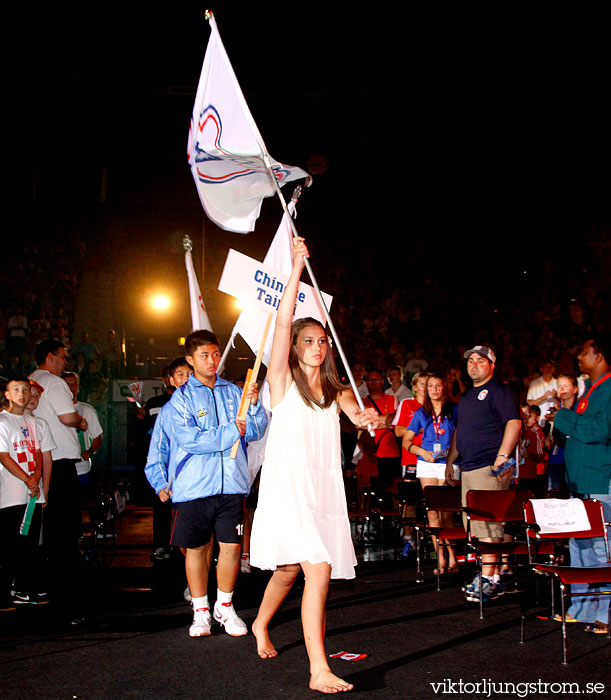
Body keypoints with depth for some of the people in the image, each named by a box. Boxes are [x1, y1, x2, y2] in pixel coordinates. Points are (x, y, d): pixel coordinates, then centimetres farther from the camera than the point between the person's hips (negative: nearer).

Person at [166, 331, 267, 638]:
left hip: (231, 483, 2)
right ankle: (200, 611, 23)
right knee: (196, 547, 7)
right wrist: (231, 432, -14)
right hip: (194, 484, -2)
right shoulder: (182, 397, 0)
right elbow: (189, 439, -13)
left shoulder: (233, 391, 11)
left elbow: (256, 430, 7)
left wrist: (253, 404, -11)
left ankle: (225, 606, 22)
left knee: (231, 546, 3)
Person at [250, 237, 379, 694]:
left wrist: (367, 417, -24)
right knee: (318, 569, -17)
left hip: (324, 488, 5)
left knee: (290, 568, 14)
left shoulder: (335, 390, 16)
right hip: (288, 487, -5)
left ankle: (261, 625, 42)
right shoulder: (283, 381, 0)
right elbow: (283, 322, -11)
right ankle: (319, 670, -15)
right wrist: (297, 267, -15)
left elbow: (358, 414, 1)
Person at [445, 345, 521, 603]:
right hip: (468, 469, 9)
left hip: (489, 467, -9)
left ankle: (489, 580, -7)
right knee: (477, 524, 10)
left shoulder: (498, 391, -5)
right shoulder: (468, 395, 22)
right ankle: (490, 574, 17)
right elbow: (459, 431, 28)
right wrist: (449, 462, 24)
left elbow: (514, 423, -16)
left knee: (488, 523, -10)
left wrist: (502, 456, -23)